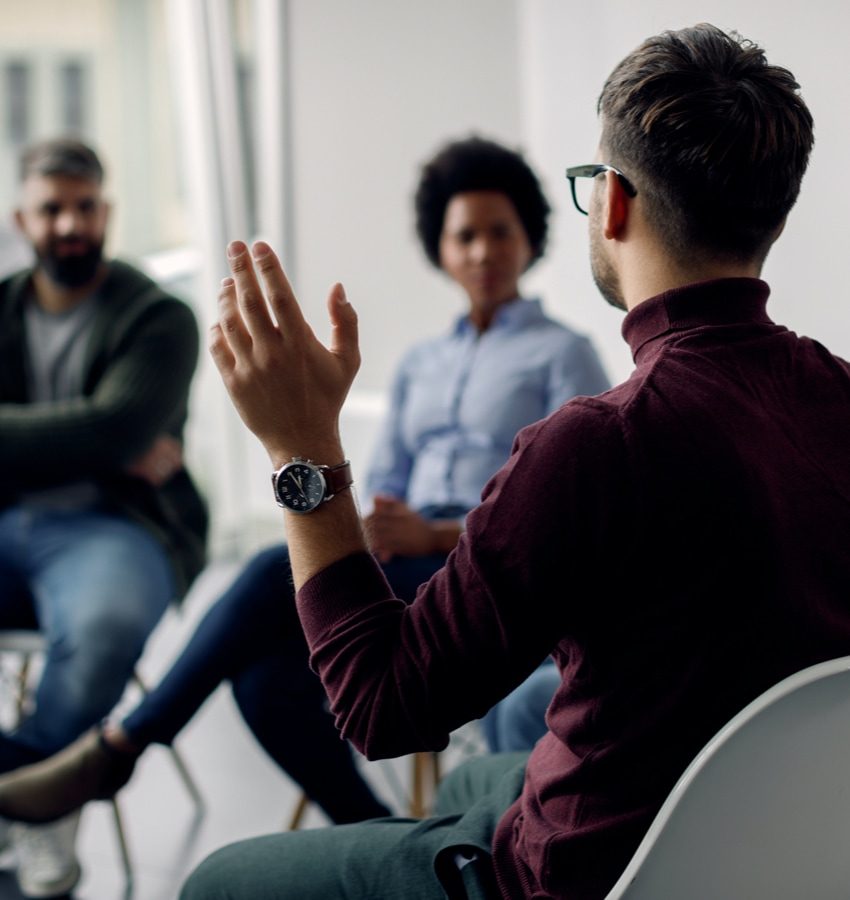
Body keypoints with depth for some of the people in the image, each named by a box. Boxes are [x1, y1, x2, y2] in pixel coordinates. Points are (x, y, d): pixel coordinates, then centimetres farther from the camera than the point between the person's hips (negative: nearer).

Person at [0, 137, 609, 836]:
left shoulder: (563, 355, 6)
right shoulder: (421, 364, 26)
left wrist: (438, 535, -17)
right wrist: (371, 536, -6)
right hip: (408, 570, 6)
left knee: (285, 569, -29)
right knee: (269, 683, -26)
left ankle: (114, 749, -19)